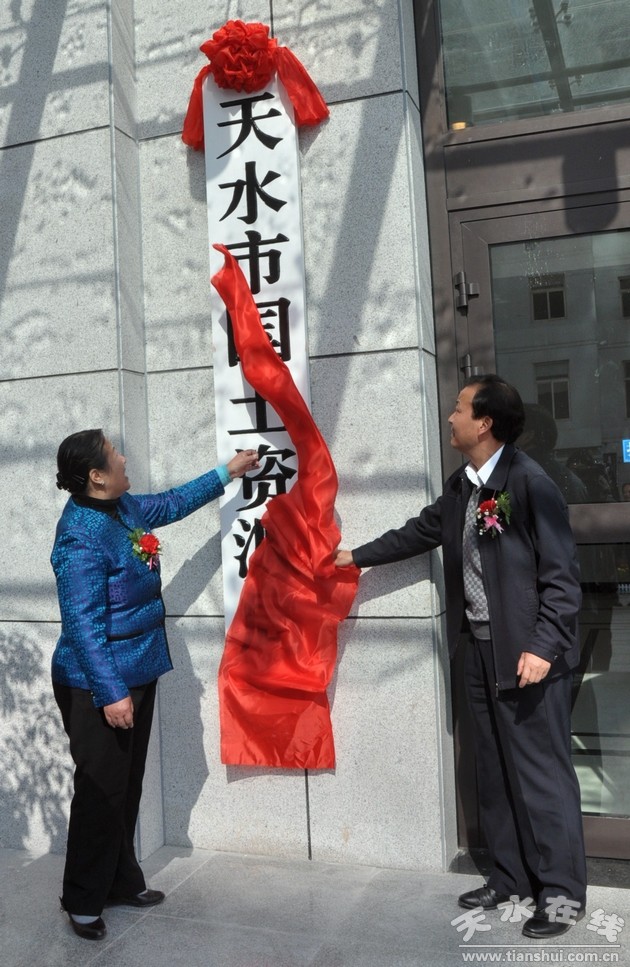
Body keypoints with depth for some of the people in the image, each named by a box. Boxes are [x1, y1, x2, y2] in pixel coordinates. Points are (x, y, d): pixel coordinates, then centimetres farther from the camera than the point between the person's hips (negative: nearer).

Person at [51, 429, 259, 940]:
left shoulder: (123, 507, 4)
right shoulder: (81, 538, -23)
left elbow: (172, 503, 22)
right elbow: (83, 625, -24)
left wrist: (227, 472, 27)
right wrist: (111, 692, -23)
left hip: (137, 671, 9)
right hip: (100, 685, -9)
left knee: (129, 784, 18)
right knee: (101, 790, 2)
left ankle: (122, 880, 34)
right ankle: (82, 900, 21)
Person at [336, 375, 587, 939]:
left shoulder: (530, 482, -15)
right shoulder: (461, 487, 9)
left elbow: (561, 574, -16)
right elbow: (421, 532, 22)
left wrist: (543, 647, -21)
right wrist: (357, 557, 27)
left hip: (528, 653, -8)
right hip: (481, 650, 8)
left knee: (542, 771, 2)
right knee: (495, 772, 15)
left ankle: (563, 891, 18)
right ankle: (510, 877, 30)